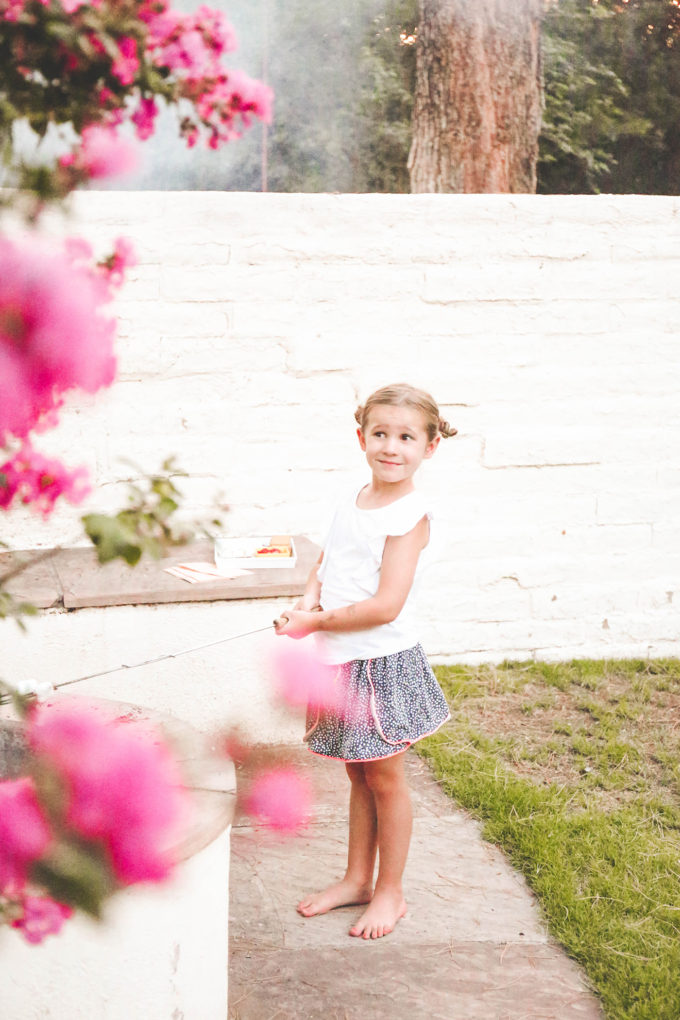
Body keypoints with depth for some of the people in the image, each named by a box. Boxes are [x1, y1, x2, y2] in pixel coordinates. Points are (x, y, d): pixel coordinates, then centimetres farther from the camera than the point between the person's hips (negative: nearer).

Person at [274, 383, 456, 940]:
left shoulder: (410, 515, -17)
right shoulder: (351, 502, 6)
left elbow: (385, 606, -22)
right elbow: (324, 568, 15)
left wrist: (315, 622, -16)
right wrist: (307, 602, -6)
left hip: (383, 663, -7)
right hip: (343, 662, 7)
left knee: (384, 778, 6)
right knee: (358, 774, 18)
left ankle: (390, 892, 21)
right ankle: (357, 879, 31)